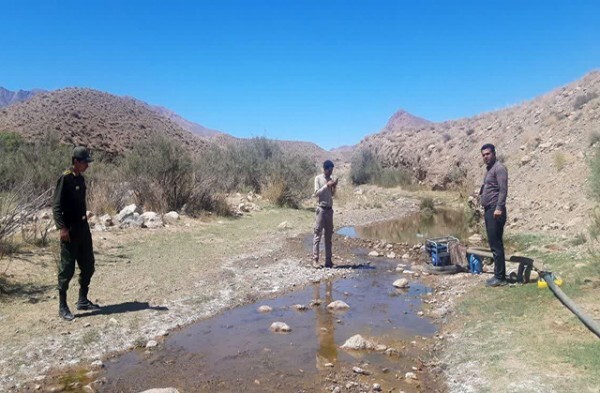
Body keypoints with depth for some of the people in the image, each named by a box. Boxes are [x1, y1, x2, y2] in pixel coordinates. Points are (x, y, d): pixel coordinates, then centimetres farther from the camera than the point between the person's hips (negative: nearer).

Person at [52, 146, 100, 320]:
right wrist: (62, 227, -23)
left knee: (88, 266, 12)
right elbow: (56, 206, -16)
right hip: (70, 231, -8)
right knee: (67, 269, -1)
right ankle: (62, 306, 10)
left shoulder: (81, 179, 11)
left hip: (83, 229, 8)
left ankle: (83, 300, 25)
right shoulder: (65, 178, -13)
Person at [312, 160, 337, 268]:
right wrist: (327, 185, -16)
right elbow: (316, 193, -11)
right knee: (317, 235, -7)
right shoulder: (318, 178, -3)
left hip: (330, 209, 6)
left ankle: (328, 260, 11)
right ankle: (315, 259, -6)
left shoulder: (331, 179, 13)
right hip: (321, 209, -6)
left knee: (329, 236, 7)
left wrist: (334, 187, -1)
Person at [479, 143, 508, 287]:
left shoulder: (499, 168, -9)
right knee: (493, 244, 11)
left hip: (495, 211, -10)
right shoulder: (489, 169, 20)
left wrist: (499, 208, -25)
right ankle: (498, 275, 17)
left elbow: (503, 189, -18)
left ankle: (500, 277, -3)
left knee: (496, 244, -8)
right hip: (488, 210, 10)